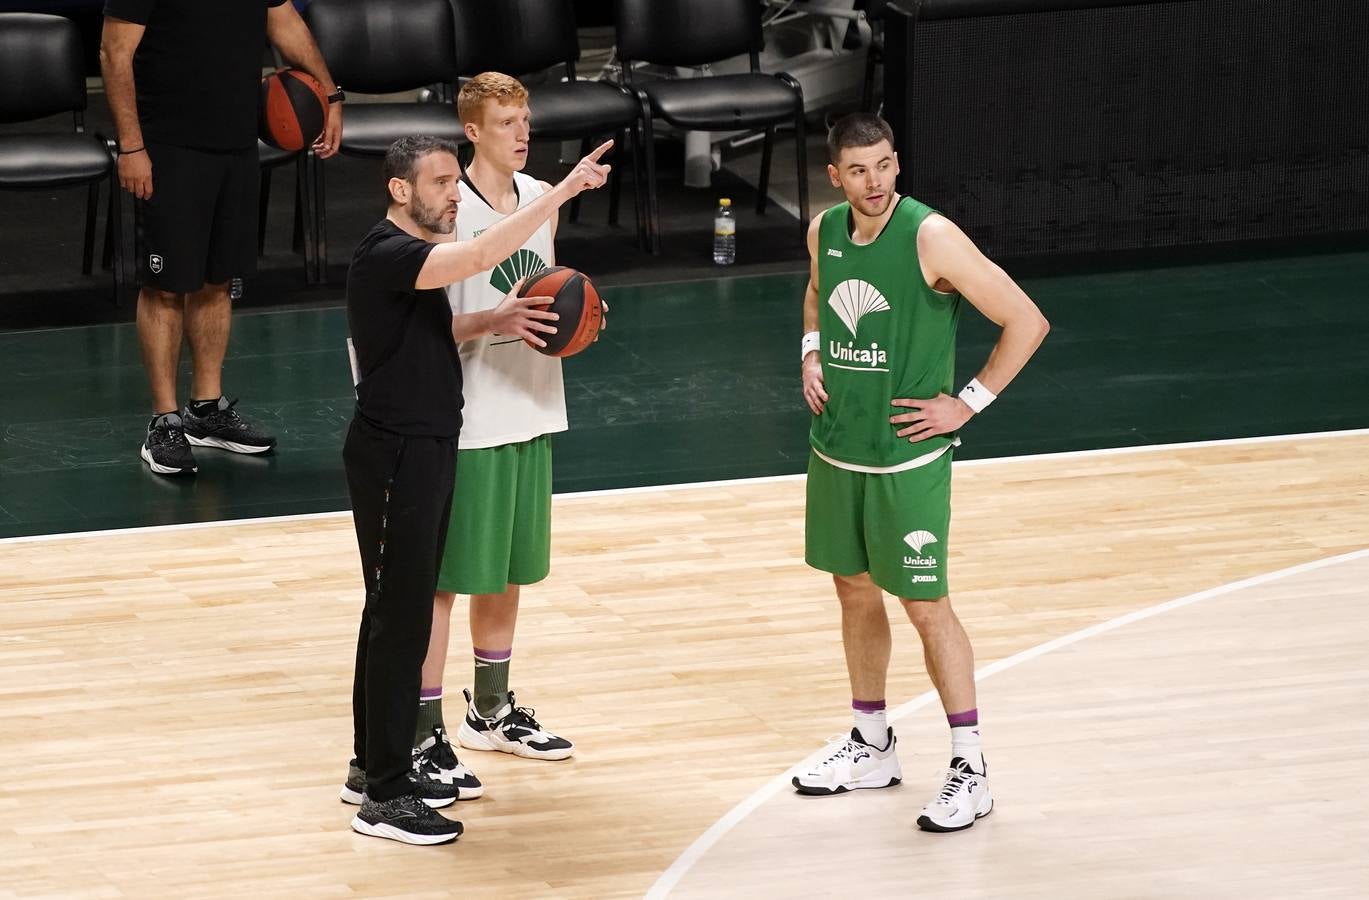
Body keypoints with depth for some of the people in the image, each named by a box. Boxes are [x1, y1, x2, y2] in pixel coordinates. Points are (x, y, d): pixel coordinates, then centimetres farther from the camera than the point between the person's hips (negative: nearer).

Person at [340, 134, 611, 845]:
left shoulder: (419, 254, 10)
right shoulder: (385, 256, -21)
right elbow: (482, 254, -36)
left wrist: (496, 321, 5)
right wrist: (564, 191, -35)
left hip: (426, 446, 10)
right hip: (395, 455, -10)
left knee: (396, 611, 16)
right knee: (401, 619, -6)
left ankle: (373, 765, 26)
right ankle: (383, 798, -2)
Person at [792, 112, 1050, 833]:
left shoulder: (931, 238, -19)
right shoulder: (824, 231, 1)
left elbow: (1026, 322, -17)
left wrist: (968, 402, -14)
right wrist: (812, 351, 8)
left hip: (907, 456, -6)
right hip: (835, 448, 6)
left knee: (925, 604, -3)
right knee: (854, 591, 16)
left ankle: (970, 770, 5)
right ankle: (872, 747, 31)